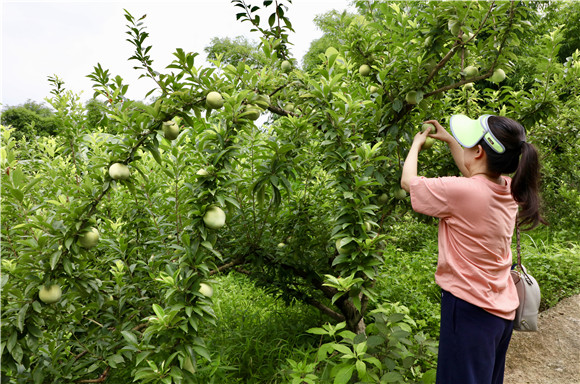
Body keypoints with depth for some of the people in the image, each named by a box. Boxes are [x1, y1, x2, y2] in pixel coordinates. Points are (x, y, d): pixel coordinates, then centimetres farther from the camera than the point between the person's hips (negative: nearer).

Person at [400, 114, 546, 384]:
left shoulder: (461, 191, -26)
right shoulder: (509, 189, -2)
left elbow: (408, 181, -10)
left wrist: (416, 143, 6)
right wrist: (449, 140, 25)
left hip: (470, 310, -8)